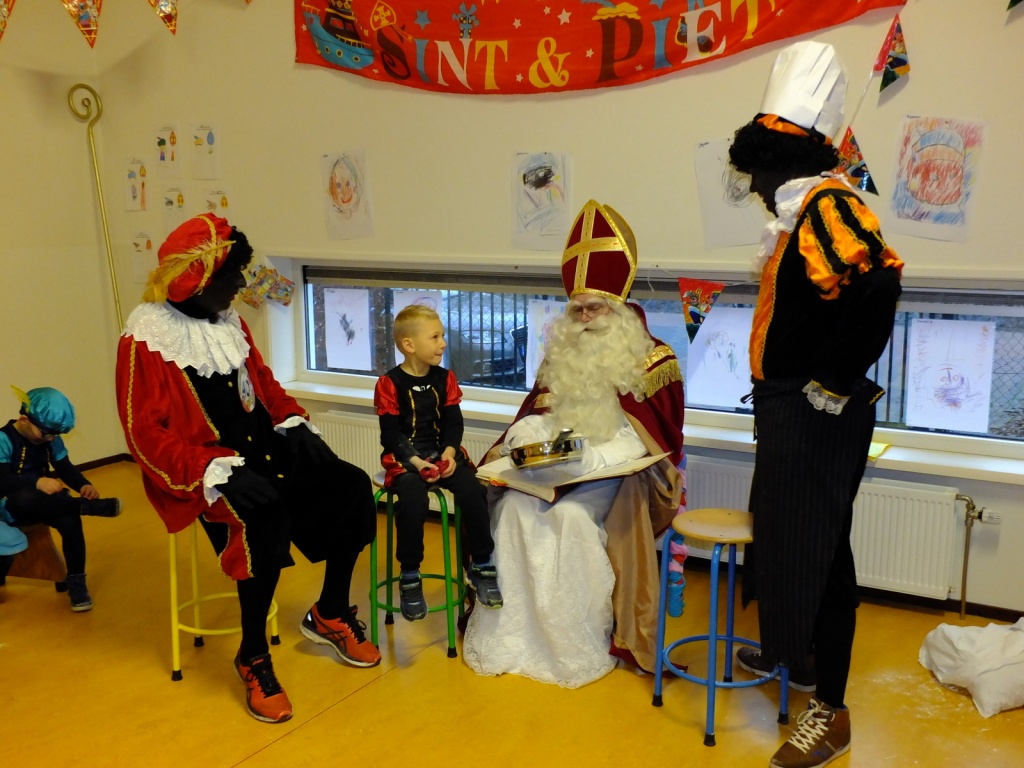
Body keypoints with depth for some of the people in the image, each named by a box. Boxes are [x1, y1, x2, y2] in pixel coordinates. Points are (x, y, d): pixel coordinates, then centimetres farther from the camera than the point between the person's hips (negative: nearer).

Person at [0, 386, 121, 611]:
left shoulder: (52, 440, 3)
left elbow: (65, 469, 4)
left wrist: (84, 485, -18)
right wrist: (37, 482, -42)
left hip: (44, 502, 5)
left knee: (69, 520, -28)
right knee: (26, 497, -41)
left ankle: (76, 582, -15)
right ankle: (90, 507, -32)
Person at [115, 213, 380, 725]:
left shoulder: (227, 321, 7)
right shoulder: (146, 338, -13)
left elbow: (263, 382, 18)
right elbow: (145, 435, -16)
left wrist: (293, 423, -2)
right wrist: (215, 470, -29)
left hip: (261, 449, 7)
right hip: (200, 473, -7)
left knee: (350, 487, -9)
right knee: (265, 515, -35)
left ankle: (329, 615, 12)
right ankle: (253, 657, -13)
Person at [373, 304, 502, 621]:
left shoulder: (445, 379, 8)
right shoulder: (390, 383, -5)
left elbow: (454, 423, 4)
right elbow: (391, 434, -8)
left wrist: (449, 452, -15)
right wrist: (416, 462, -22)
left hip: (442, 453, 4)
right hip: (404, 458, -4)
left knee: (473, 490, -22)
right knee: (412, 498, -32)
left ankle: (481, 566, -5)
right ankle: (409, 577, -14)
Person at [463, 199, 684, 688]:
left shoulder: (651, 359, -2)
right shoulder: (562, 354, 14)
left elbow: (652, 435, -9)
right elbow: (536, 414, 15)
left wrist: (596, 455, -22)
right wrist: (526, 437, -10)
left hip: (617, 474, -4)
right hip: (554, 467, 5)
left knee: (571, 516, -31)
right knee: (513, 507, -23)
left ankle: (576, 643, -18)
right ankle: (512, 630, -17)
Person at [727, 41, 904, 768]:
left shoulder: (828, 205, -19)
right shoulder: (800, 209, 12)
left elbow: (877, 291, -35)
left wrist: (835, 382, -25)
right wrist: (784, 382, 14)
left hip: (818, 415, -10)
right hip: (786, 408, 10)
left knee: (816, 549, 0)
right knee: (783, 532, 22)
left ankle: (831, 709, 15)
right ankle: (791, 648, 43)